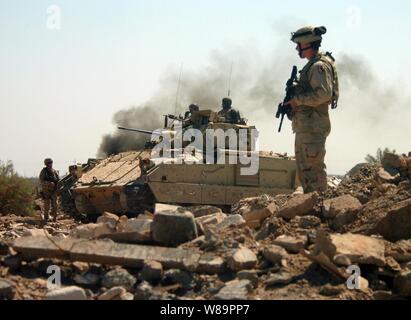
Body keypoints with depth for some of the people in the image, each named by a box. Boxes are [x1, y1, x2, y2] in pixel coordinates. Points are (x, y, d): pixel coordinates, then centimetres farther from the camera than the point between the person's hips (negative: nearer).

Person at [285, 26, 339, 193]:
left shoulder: (319, 66, -13)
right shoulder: (311, 65, 19)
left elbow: (323, 93, -25)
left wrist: (297, 100, -17)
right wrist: (294, 91, 9)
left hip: (313, 126, -11)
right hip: (304, 126, 11)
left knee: (314, 167, -9)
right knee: (303, 169, 15)